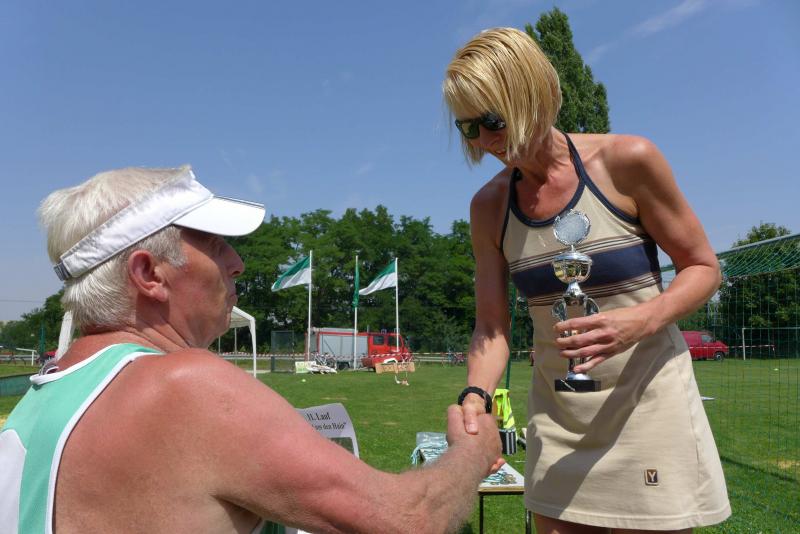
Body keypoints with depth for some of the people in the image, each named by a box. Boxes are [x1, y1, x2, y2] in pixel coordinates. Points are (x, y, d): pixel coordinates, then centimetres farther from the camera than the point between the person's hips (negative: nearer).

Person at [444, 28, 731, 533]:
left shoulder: (627, 161, -13)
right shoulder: (489, 206, -2)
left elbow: (703, 268, -5)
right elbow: (491, 326, -1)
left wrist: (641, 321, -24)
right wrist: (476, 395, -20)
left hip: (647, 393, -3)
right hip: (557, 410, 3)